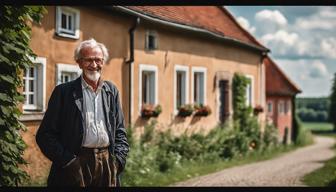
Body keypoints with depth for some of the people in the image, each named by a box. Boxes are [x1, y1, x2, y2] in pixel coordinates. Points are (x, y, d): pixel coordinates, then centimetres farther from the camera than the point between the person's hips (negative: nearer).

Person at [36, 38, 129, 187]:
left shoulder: (111, 91, 11)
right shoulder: (63, 91, -1)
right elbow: (45, 134, -3)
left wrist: (118, 158, 1)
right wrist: (67, 161, -11)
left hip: (108, 162, 3)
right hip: (77, 164, -3)